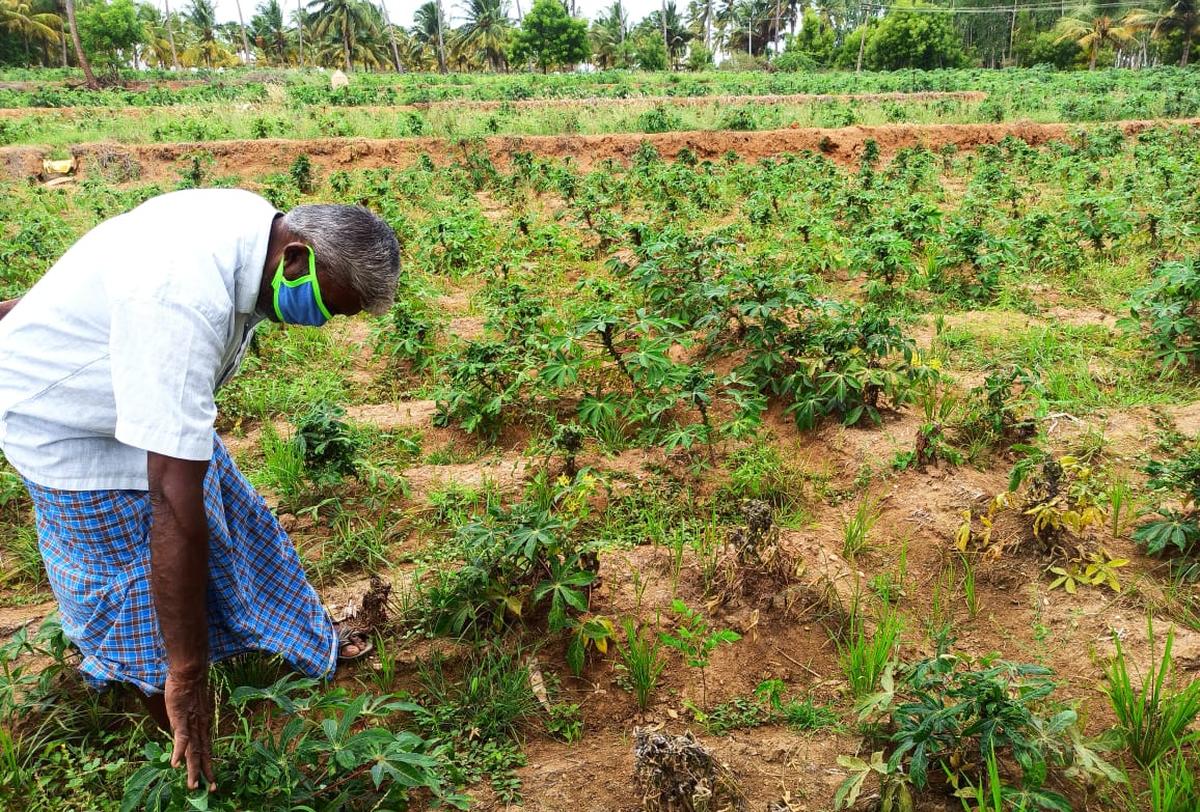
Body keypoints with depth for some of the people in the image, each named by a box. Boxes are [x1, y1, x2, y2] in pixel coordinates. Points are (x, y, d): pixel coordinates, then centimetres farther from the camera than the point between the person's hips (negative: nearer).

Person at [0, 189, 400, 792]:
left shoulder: (256, 223, -14)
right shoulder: (185, 304, -42)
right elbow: (175, 504, -41)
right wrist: (187, 676, -34)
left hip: (156, 399, 8)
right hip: (64, 427, -8)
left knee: (231, 522, 19)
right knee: (149, 600, 2)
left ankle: (309, 645, 41)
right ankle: (195, 774, 21)